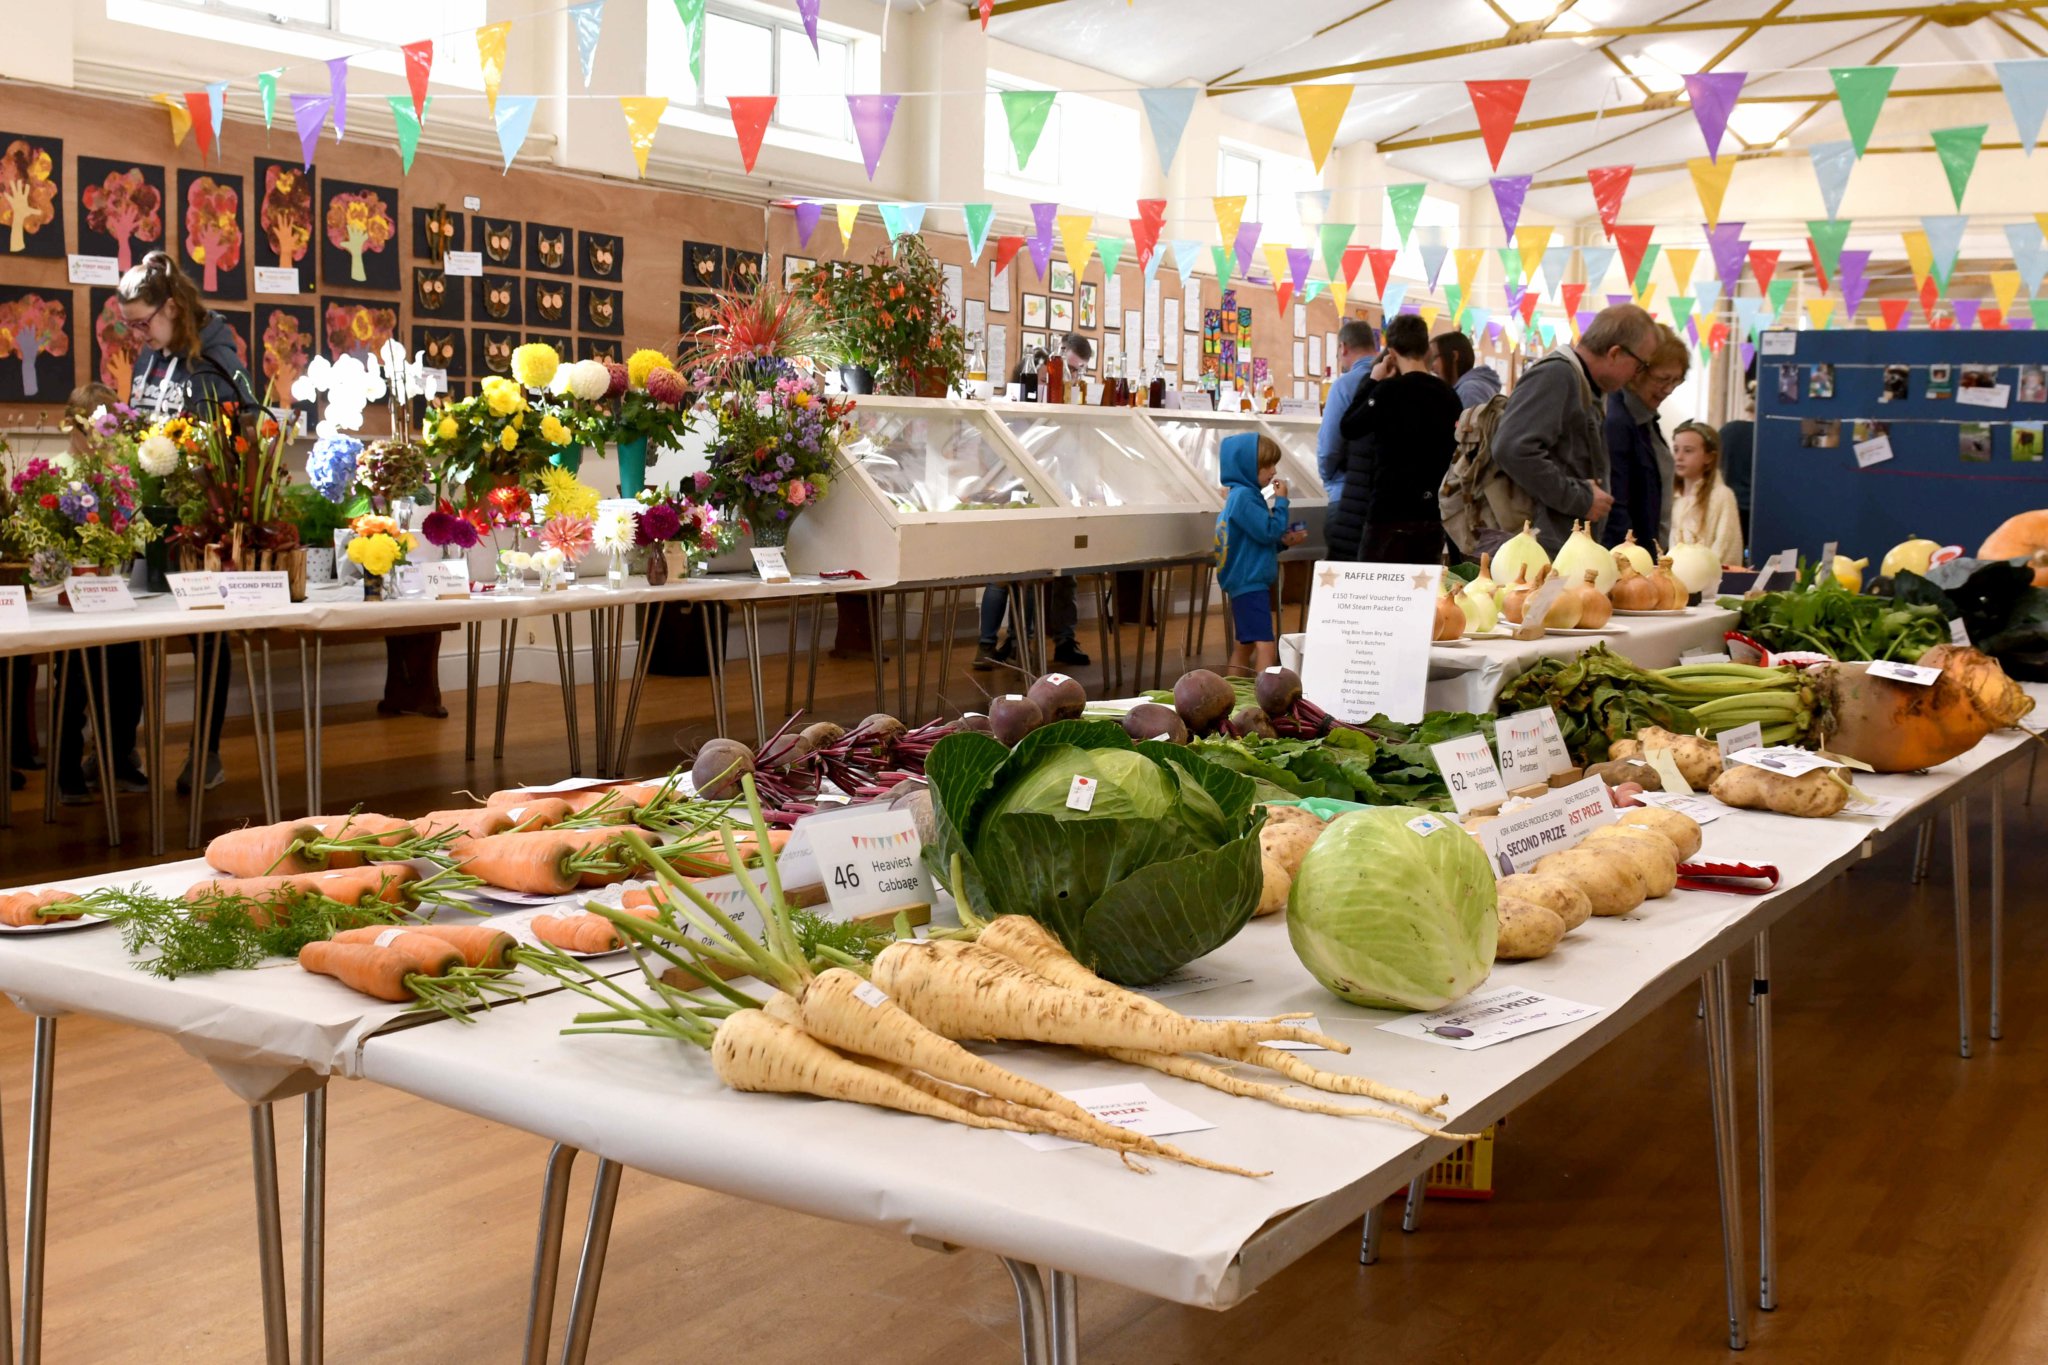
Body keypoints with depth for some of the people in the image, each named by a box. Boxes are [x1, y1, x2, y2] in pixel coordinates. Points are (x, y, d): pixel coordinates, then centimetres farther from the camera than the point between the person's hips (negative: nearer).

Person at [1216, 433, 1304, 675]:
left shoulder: (1242, 494, 15)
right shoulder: (1244, 496, -17)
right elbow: (1269, 531, -20)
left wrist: (1283, 540, 7)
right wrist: (1281, 500, -11)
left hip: (1244, 582, 11)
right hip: (1250, 582, -11)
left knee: (1243, 646, 16)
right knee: (1266, 646, -18)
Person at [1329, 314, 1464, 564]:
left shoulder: (1389, 390, -11)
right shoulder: (1449, 395, 6)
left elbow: (1349, 429, 1)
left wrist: (1372, 382, 7)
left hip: (1390, 513, -6)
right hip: (1432, 516, 6)